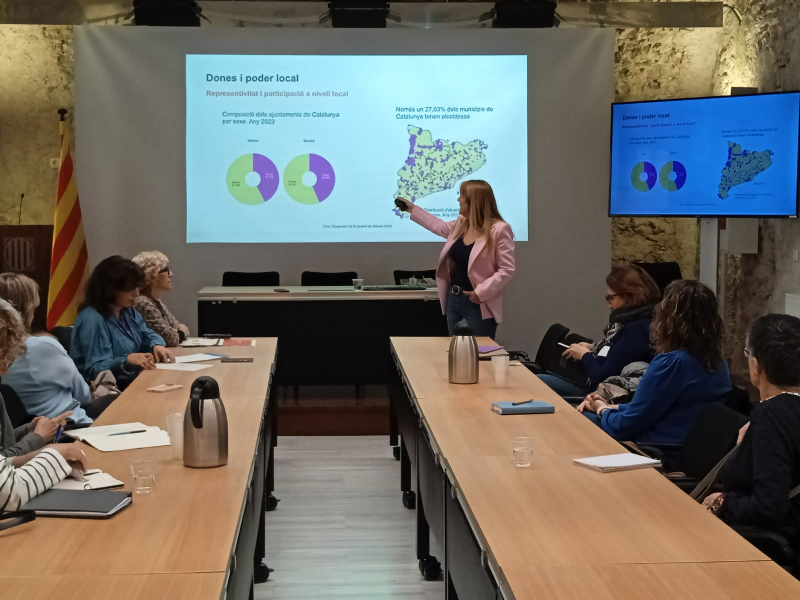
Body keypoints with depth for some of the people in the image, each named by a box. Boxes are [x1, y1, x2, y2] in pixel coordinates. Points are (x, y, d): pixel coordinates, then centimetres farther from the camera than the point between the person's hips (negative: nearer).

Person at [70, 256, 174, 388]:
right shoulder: (92, 319, -20)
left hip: (133, 380, 9)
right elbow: (96, 369, -24)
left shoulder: (127, 311, 10)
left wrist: (157, 346, -2)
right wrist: (127, 360, -39)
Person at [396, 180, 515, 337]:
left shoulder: (499, 230, -16)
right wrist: (412, 209, 35)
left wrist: (481, 292, -23)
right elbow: (439, 226, 31)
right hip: (453, 300, 8)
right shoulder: (461, 224, 9)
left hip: (478, 305, -8)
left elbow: (507, 270, -17)